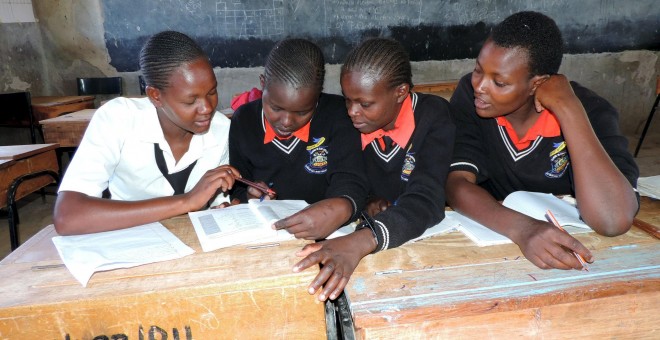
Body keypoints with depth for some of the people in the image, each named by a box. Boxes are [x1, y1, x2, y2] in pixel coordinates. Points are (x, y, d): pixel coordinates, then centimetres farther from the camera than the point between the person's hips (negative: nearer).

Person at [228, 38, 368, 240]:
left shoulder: (337, 113, -7)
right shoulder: (243, 121, 0)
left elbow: (349, 180, -16)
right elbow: (236, 190, 9)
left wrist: (342, 208, -36)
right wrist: (247, 198, -12)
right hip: (263, 235, 2)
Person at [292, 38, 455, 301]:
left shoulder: (434, 118, -16)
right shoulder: (349, 120, -5)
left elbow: (426, 200, -30)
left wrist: (362, 241, -47)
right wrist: (364, 203, -15)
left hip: (428, 237, -2)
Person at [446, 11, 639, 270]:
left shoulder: (591, 112, -14)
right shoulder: (469, 93, -12)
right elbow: (455, 183, -20)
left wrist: (568, 108, -25)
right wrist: (522, 228, -35)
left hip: (564, 246, 1)